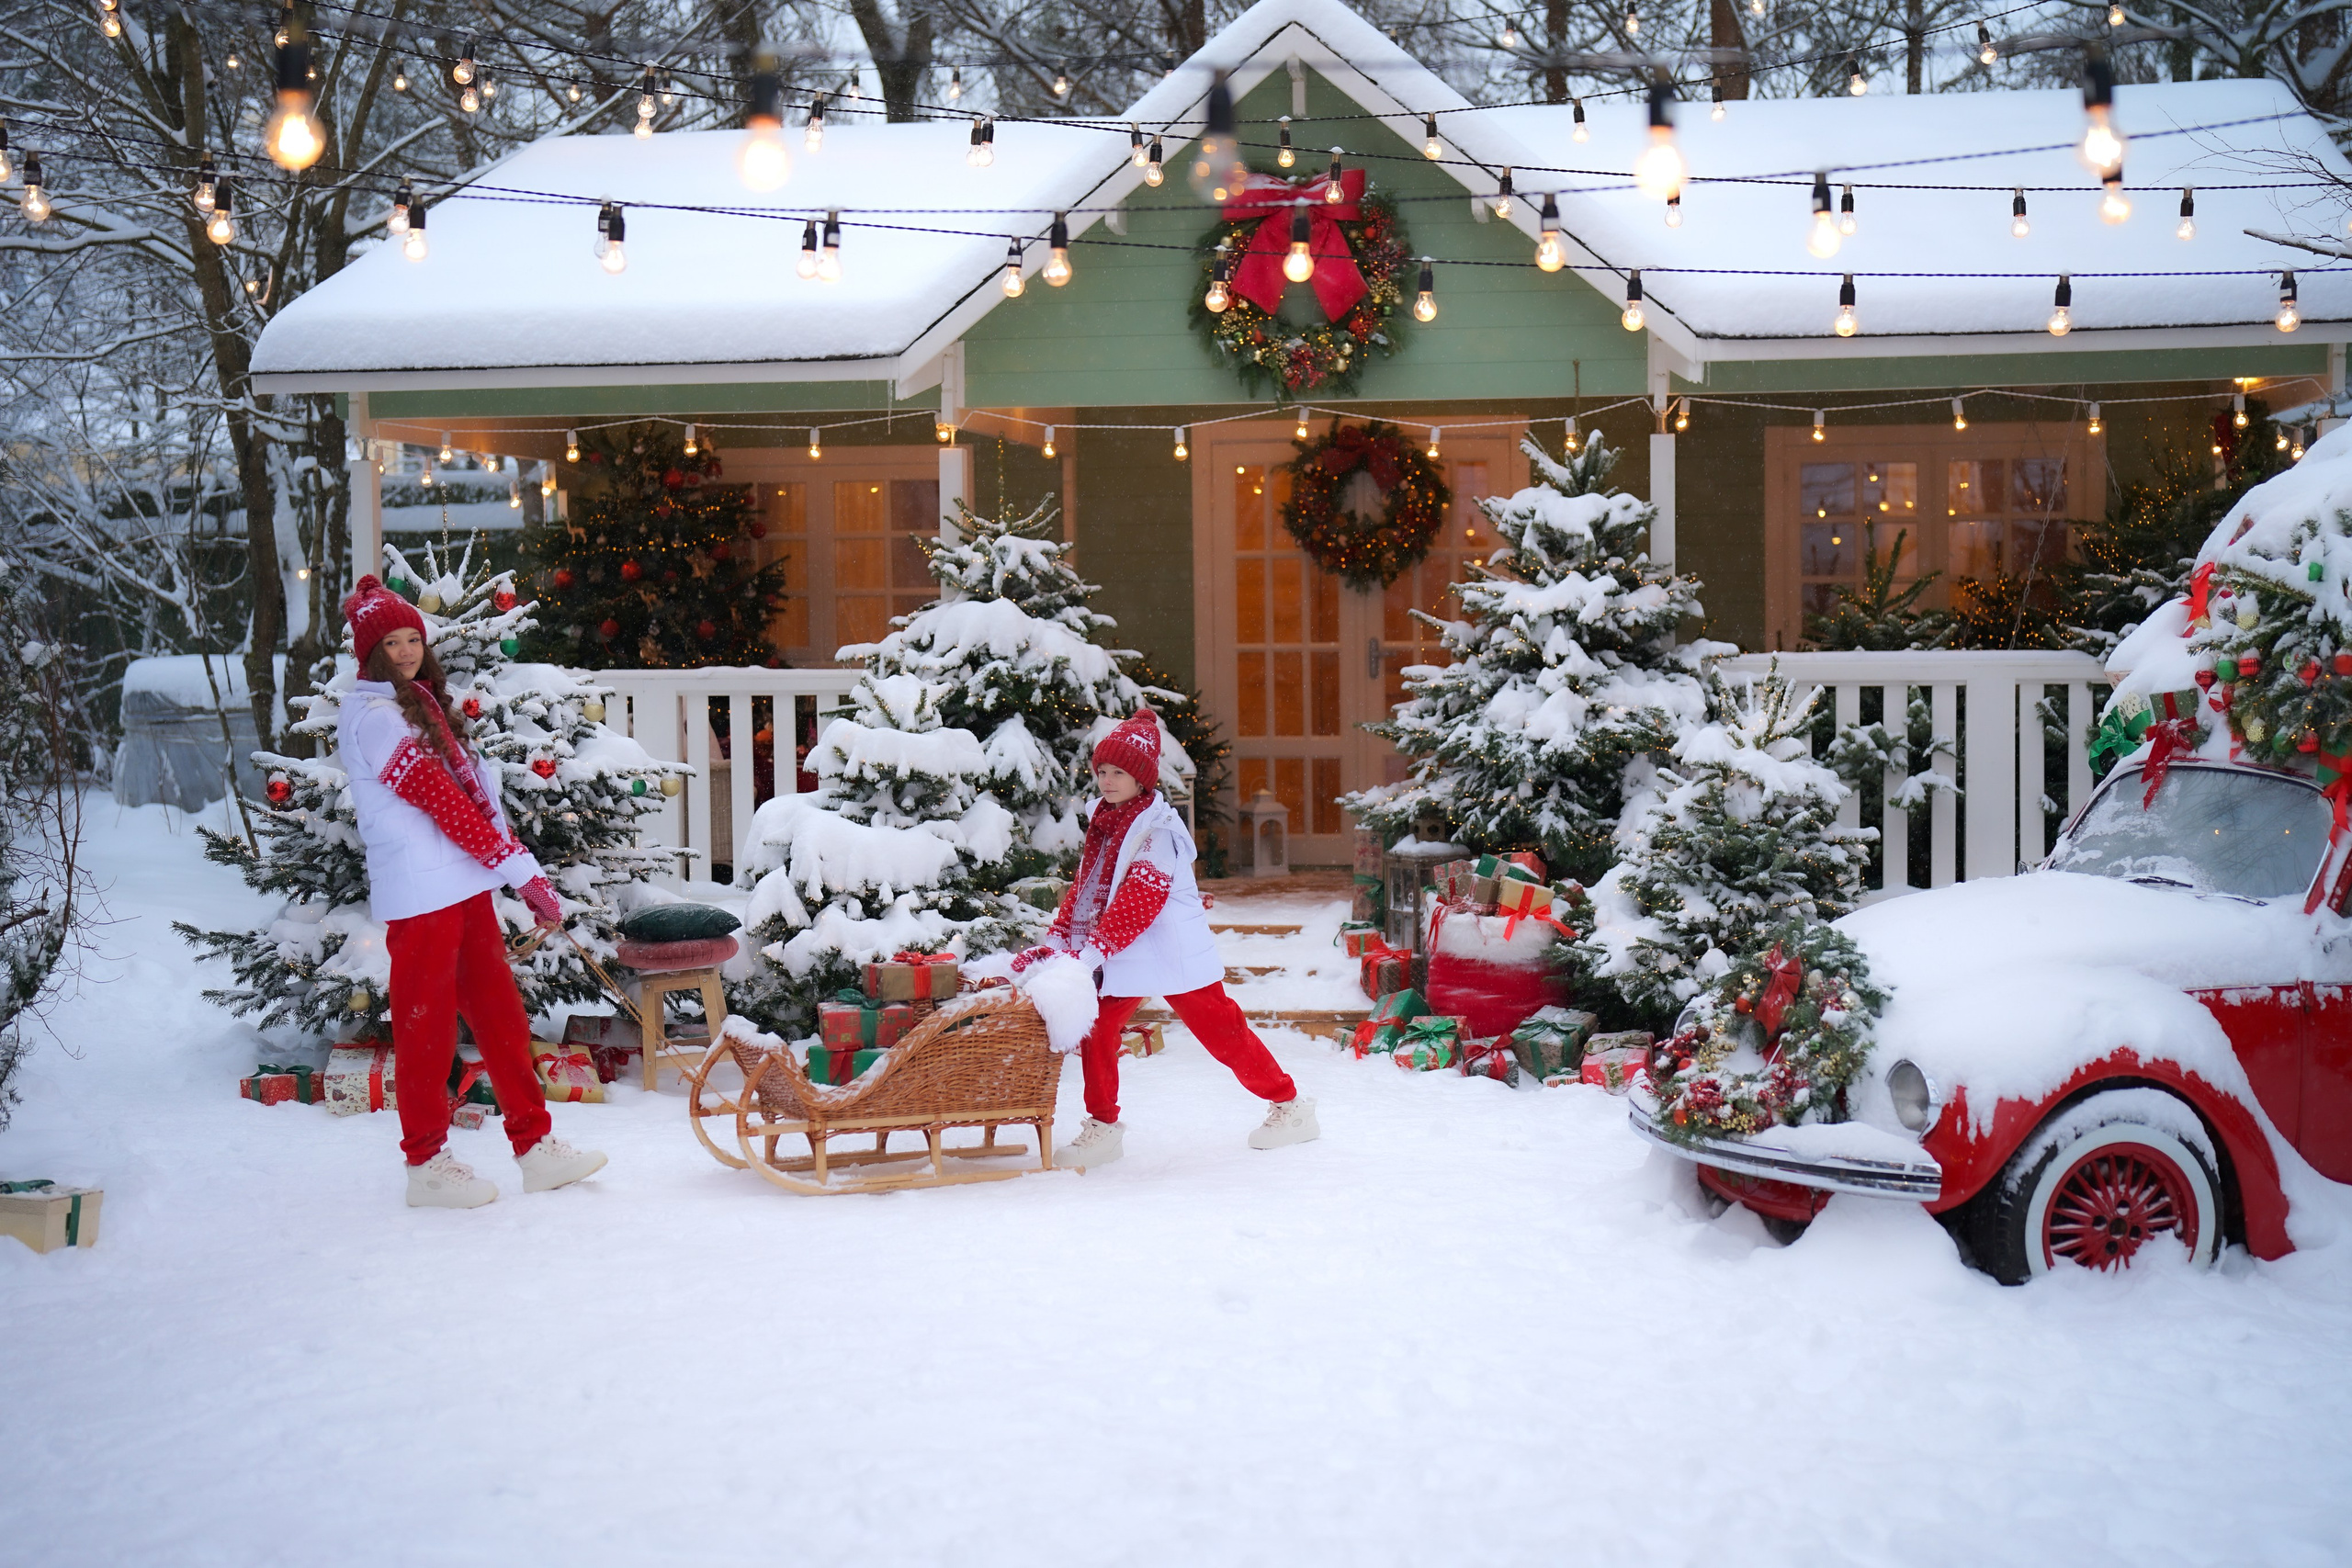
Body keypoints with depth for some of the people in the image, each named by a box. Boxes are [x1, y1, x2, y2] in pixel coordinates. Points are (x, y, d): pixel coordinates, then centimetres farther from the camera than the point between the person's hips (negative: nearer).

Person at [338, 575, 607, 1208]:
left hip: (463, 886, 9)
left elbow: (476, 795, 16)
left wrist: (524, 874, 9)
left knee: (500, 1013, 10)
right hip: (419, 893, -9)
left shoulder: (421, 703, 19)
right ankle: (426, 1163, 9)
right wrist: (522, 870, -16)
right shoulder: (375, 716, -10)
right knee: (426, 1026, 0)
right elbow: (443, 801, -16)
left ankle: (536, 1145, 16)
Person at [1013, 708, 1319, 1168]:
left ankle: (1289, 1106, 13)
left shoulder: (1156, 827, -15)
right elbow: (1083, 890, 12)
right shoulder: (1102, 824, 11)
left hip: (1173, 951, -7)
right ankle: (1102, 1127, 10)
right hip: (1125, 954, 7)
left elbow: (1139, 900, -23)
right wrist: (1056, 942, -1)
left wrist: (1092, 951, -29)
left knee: (1221, 1030, 0)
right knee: (1095, 1030, -2)